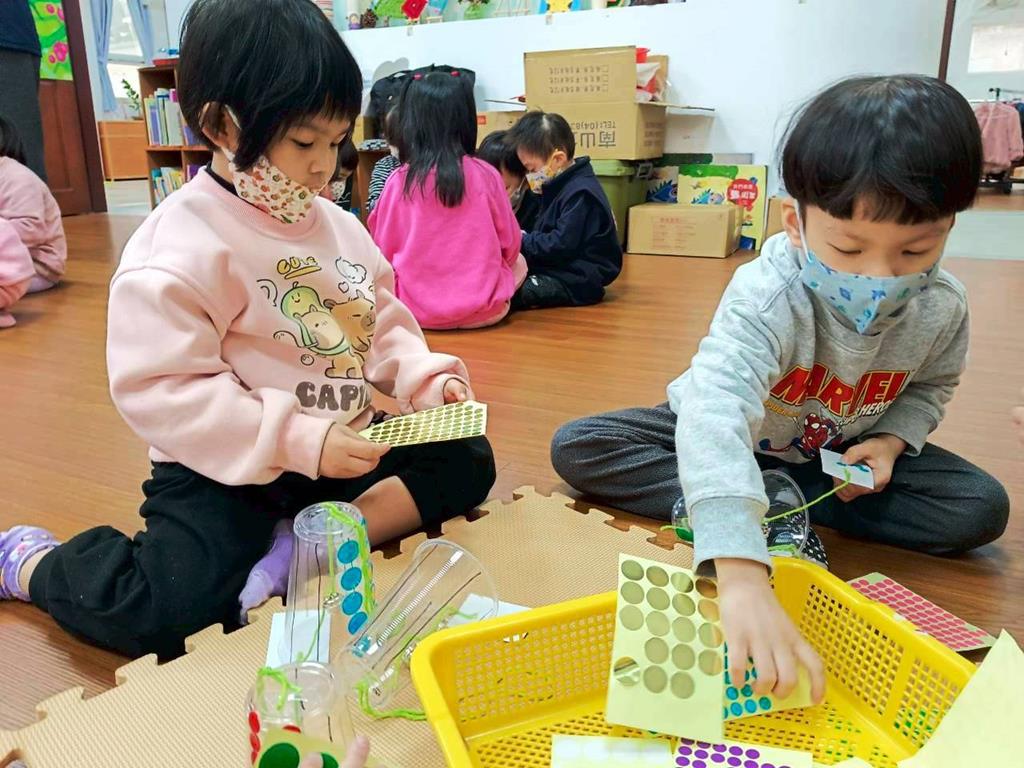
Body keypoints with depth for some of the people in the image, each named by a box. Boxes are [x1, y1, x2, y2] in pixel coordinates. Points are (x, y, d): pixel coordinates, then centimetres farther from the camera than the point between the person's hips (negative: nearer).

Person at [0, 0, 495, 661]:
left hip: (340, 447, 7)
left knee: (468, 460, 3)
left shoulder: (338, 225, 5)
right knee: (174, 608, -25)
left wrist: (425, 379, -7)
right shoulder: (180, 245, -18)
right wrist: (300, 440, -27)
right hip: (227, 469, -7)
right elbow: (159, 390, -23)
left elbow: (384, 326, 13)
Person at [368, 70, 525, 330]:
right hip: (483, 311, 1)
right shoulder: (485, 175, -8)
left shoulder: (399, 181, -7)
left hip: (416, 310, 0)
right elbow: (510, 245, 3)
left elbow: (385, 252, 3)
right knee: (518, 262, 27)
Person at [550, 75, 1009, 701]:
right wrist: (741, 578, -69)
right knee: (576, 446, -21)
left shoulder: (943, 307, -19)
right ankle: (772, 515, -24)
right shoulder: (769, 298, -38)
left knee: (982, 508, -17)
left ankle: (782, 504, -16)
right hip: (738, 440, -3)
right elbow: (716, 412, -56)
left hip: (841, 453, 3)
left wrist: (889, 439, -18)